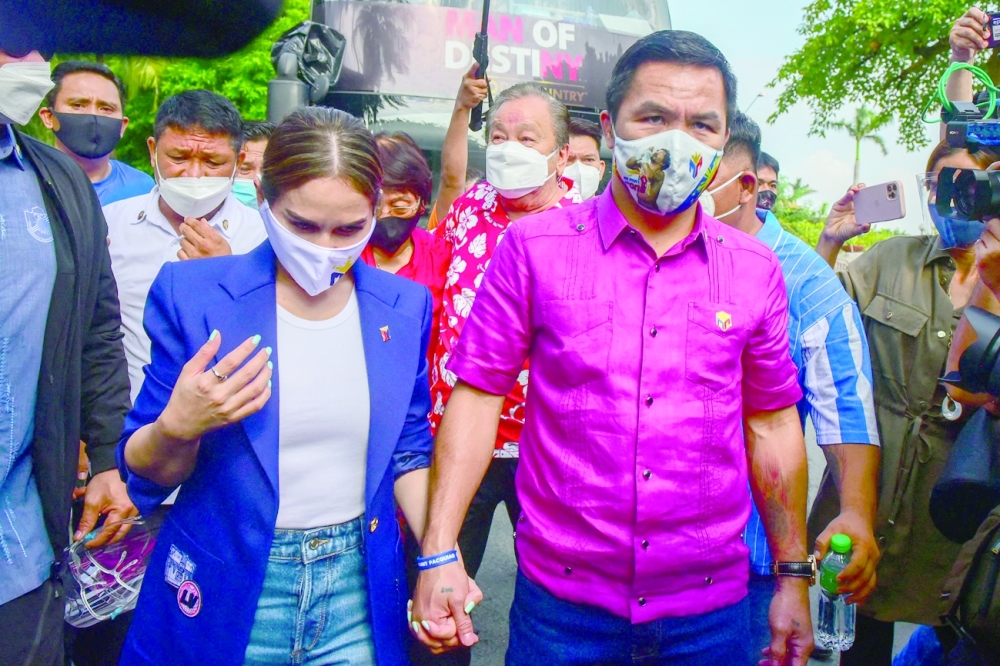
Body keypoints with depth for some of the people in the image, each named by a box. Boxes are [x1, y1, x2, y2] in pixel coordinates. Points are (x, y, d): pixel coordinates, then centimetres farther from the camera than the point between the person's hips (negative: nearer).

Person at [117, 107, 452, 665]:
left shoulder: (405, 306, -3)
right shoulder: (192, 293, -11)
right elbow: (146, 476, -5)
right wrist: (177, 427, -26)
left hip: (361, 592, 2)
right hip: (225, 597, -1)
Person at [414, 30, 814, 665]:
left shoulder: (755, 269, 1)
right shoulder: (534, 246, -7)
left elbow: (772, 423, 7)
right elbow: (478, 393, -6)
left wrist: (793, 577, 8)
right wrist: (440, 551, -12)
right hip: (561, 602, -1)